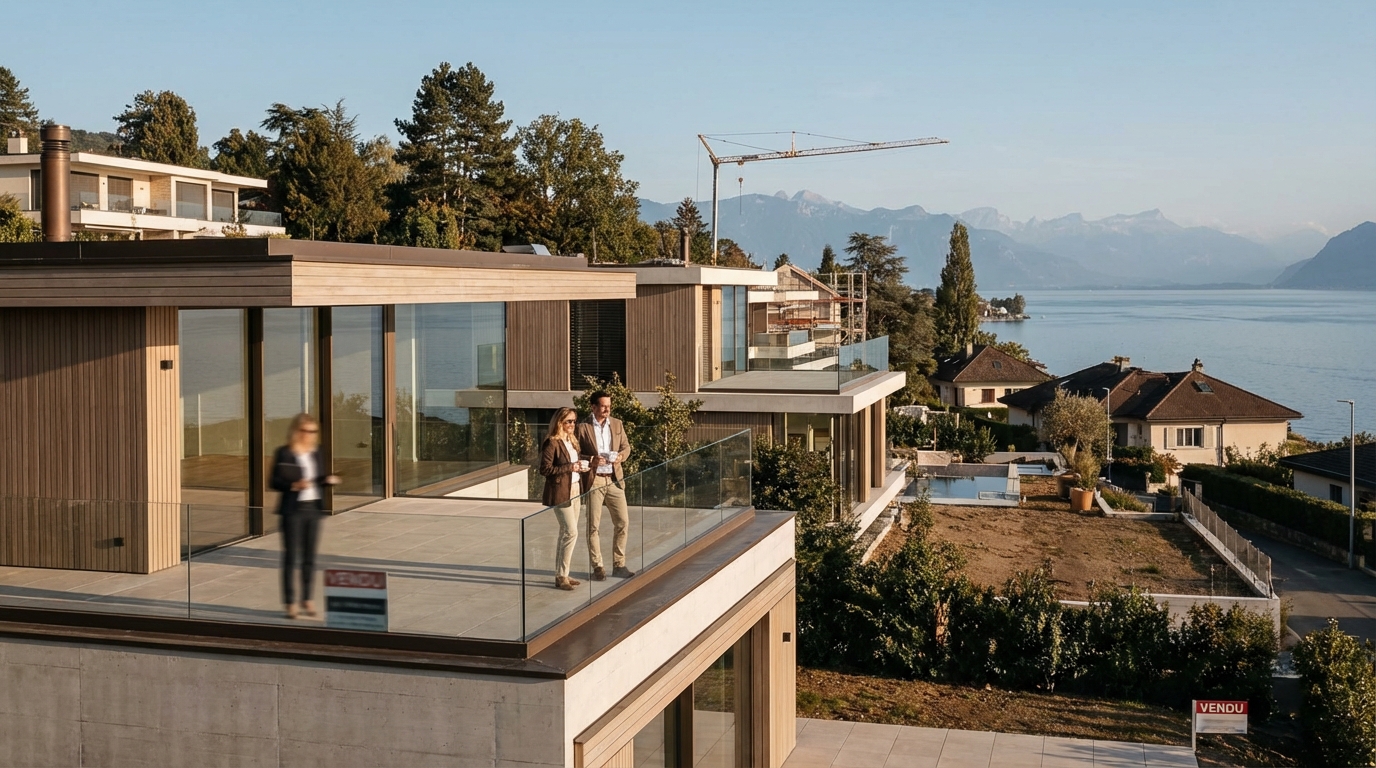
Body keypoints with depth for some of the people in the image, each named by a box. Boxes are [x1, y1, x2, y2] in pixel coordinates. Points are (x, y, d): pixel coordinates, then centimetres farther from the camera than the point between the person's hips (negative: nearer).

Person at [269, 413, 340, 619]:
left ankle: (307, 599, 15)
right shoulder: (284, 453, -6)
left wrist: (328, 479, -2)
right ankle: (290, 602, 2)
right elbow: (274, 481, -7)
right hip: (293, 510, -5)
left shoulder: (316, 453, 10)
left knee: (310, 556, 7)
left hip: (313, 509, 5)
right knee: (291, 556, -2)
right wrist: (294, 485, -22)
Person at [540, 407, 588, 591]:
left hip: (575, 490, 9)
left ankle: (561, 574, 19)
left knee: (566, 533, 12)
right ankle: (561, 577, -4)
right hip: (560, 492, -9)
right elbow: (545, 469, -17)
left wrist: (581, 467, 2)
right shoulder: (552, 443, -13)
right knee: (571, 532, -11)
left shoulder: (572, 441, 14)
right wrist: (570, 467, -19)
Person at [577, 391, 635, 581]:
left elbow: (626, 446, 13)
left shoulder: (617, 424, 8)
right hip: (593, 480, -4)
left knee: (623, 522, 3)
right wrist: (591, 460, -21)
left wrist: (621, 456, -8)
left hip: (614, 479, 4)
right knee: (593, 526, 2)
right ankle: (597, 567, 12)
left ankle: (619, 565, 14)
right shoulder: (583, 428, -6)